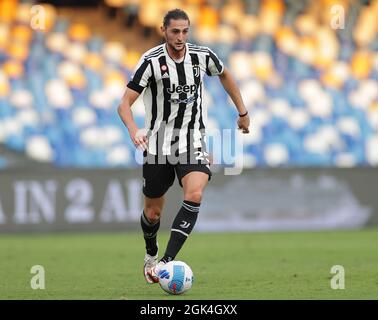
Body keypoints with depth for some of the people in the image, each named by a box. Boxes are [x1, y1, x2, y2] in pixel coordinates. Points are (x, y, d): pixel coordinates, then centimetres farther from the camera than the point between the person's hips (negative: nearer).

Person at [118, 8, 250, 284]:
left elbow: (224, 75, 18)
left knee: (195, 194, -25)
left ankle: (167, 262, -24)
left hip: (193, 141, 1)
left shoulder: (202, 56, -5)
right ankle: (151, 256, 41)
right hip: (158, 144, -1)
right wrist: (134, 130, -35)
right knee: (153, 210, 9)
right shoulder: (151, 61, -14)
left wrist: (243, 112, 21)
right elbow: (125, 103, -16)